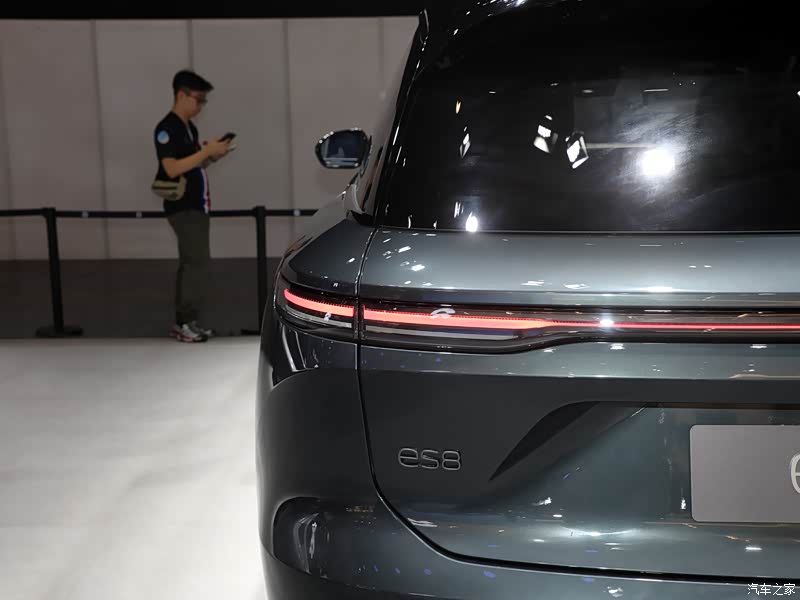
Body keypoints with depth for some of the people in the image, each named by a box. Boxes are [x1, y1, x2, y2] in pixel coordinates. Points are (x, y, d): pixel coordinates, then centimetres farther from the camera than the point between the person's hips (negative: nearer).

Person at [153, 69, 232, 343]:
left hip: (196, 205, 9)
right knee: (198, 261, -13)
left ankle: (183, 321, 14)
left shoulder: (190, 128, 15)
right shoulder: (167, 128, -12)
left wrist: (212, 156, 2)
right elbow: (172, 168, -23)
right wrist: (207, 151, -22)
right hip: (182, 206, -9)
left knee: (189, 262, 9)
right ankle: (186, 322, -8)